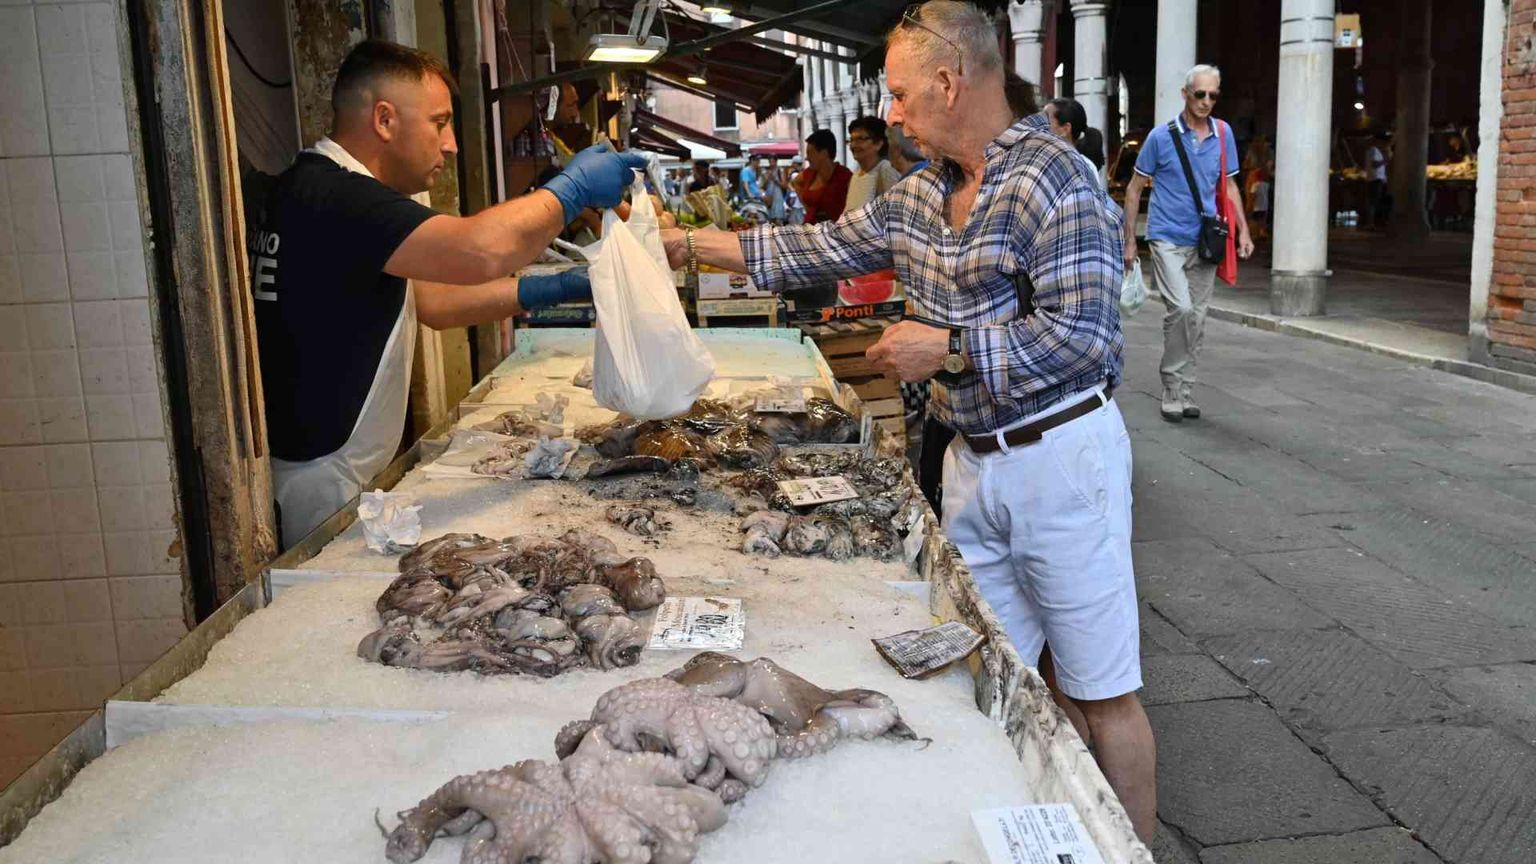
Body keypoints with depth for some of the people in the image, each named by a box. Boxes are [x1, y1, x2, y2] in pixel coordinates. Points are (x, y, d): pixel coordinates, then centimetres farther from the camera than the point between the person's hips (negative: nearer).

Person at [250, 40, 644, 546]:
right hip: (321, 489, -10)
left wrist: (555, 289, 6)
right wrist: (573, 188, -19)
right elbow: (482, 250, -36)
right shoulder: (333, 196, -21)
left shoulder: (314, 188, 13)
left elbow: (432, 301, 15)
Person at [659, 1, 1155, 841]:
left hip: (1060, 456, -8)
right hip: (973, 459, 8)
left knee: (1098, 690, 4)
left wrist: (945, 348, -17)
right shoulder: (920, 195, 8)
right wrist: (689, 244, 14)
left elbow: (1081, 335, -22)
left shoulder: (1052, 180, -16)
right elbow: (819, 248, 16)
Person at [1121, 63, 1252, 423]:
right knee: (1181, 308, -20)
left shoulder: (1223, 133, 6)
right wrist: (1130, 240, -2)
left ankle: (1184, 391, 20)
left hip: (1204, 241, 5)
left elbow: (1229, 185, 16)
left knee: (1197, 318, 8)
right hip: (1167, 239, -4)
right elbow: (1135, 188, 1)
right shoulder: (1161, 136, -5)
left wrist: (1243, 230, 7)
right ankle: (1172, 389, -5)